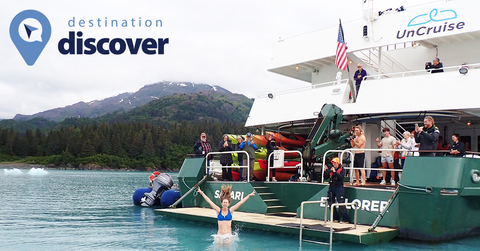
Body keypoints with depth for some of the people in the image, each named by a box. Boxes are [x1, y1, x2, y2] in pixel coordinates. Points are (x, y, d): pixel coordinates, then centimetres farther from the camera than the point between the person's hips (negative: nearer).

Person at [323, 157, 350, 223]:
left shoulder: (342, 169, -1)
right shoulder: (330, 169, 12)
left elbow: (341, 177, -18)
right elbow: (325, 177, 8)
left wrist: (335, 172, -24)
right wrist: (325, 171, -6)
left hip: (339, 187, -6)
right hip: (331, 187, 6)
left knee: (341, 204, -9)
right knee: (331, 203, 8)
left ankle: (345, 219, -3)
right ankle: (335, 218, 20)